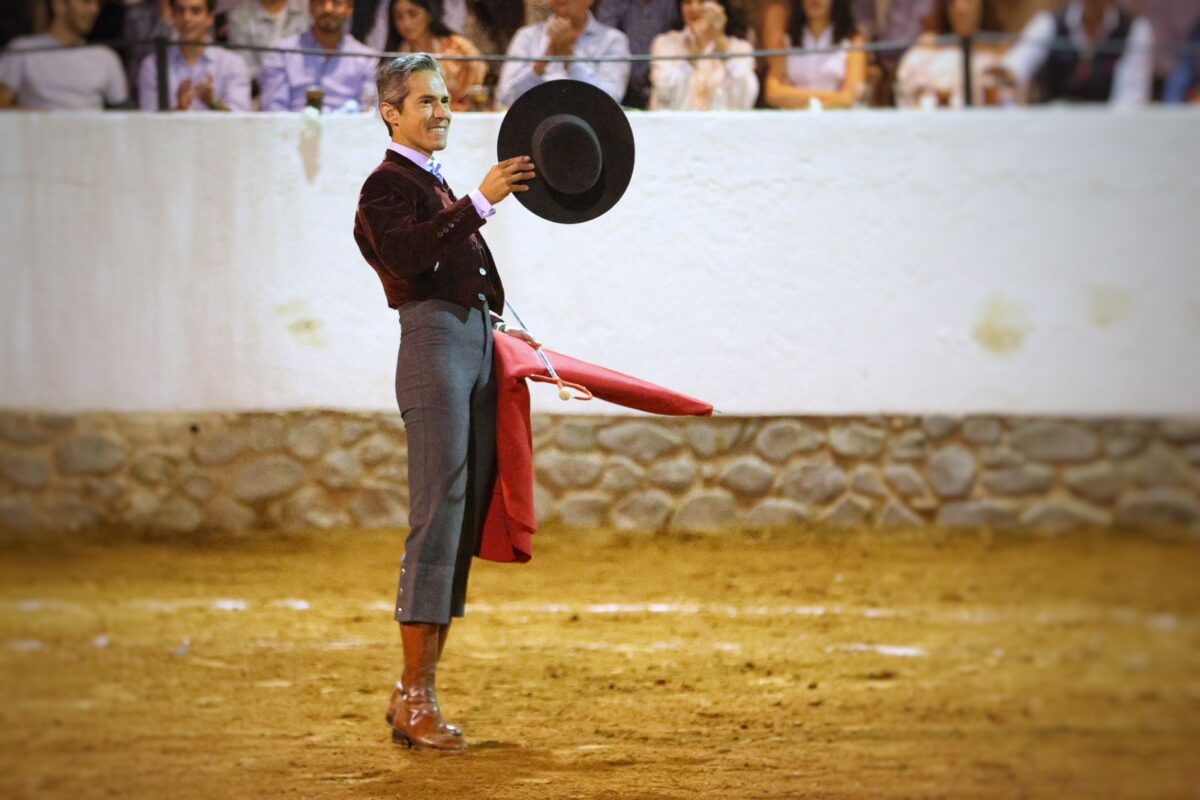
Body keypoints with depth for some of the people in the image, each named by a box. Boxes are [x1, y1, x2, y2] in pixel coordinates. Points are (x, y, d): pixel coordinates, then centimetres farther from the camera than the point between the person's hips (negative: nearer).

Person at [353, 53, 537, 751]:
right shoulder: (387, 185, -3)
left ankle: (419, 695, 9)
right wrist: (481, 203, -27)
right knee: (439, 516, -13)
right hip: (434, 345, -9)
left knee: (463, 522, 6)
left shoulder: (441, 189, 24)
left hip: (477, 346, 9)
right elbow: (409, 256, -23)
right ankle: (415, 698, -12)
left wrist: (498, 329, 16)